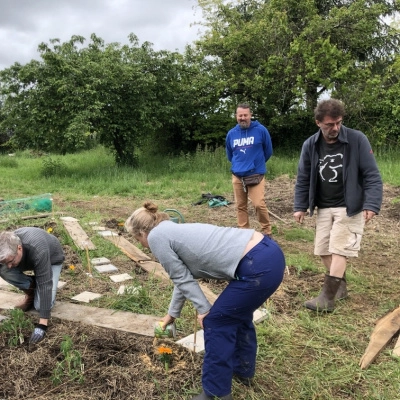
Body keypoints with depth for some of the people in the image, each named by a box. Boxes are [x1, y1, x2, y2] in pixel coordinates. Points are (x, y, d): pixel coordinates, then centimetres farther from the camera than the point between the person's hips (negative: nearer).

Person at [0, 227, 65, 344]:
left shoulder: (38, 251, -44)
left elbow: (45, 285, -43)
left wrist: (42, 324, -45)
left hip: (52, 259, -4)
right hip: (28, 260, 5)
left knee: (40, 305, -22)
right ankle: (30, 292, -1)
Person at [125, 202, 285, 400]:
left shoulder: (156, 236, 1)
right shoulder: (175, 231, 25)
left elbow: (182, 279, 0)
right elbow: (184, 277, 36)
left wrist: (204, 310, 10)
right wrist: (172, 313, 47)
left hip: (258, 267, -9)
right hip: (270, 253, 9)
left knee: (216, 322, 8)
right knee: (237, 314, 27)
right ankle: (243, 371, 45)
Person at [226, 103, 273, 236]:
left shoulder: (261, 130, -6)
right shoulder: (231, 134, 5)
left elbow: (268, 151, 7)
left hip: (256, 175, -4)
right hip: (237, 176, 4)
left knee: (259, 204, -12)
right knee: (240, 206, 9)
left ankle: (267, 232, 5)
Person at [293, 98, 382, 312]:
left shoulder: (357, 140, -12)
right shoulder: (310, 145, -2)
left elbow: (372, 175, -11)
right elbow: (303, 179, 6)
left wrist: (372, 204, -20)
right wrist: (300, 206, 2)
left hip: (350, 208, -4)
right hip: (323, 208, 5)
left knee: (339, 250, -9)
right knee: (323, 250, 7)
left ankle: (327, 297, -4)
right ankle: (340, 285, 27)